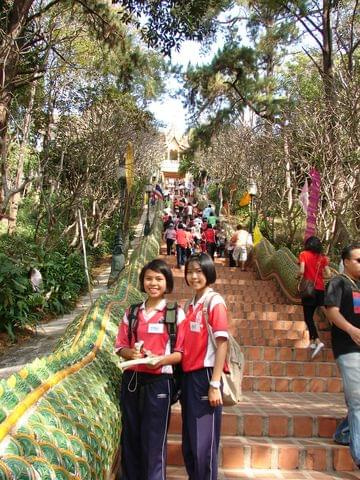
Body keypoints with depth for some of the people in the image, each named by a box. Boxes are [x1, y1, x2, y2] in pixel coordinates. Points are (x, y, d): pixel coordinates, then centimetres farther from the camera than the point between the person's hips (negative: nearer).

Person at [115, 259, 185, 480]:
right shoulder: (132, 312, 9)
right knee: (130, 439, 11)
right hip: (131, 381, 4)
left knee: (154, 442, -1)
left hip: (159, 382, -4)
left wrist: (161, 360, -22)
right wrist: (130, 353, -11)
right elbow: (120, 346, 11)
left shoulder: (176, 313, -3)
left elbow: (182, 352, -4)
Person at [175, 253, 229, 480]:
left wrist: (215, 384, -17)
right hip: (188, 376, 8)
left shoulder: (215, 302, -9)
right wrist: (183, 378, 10)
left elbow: (222, 343, -14)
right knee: (189, 442, 15)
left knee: (204, 443, -1)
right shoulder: (191, 305, 13)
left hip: (205, 376, -7)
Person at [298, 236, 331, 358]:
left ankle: (317, 341, -17)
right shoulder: (323, 257, 6)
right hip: (320, 289, 4)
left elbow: (301, 271, -15)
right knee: (310, 315, 18)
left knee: (308, 317, 0)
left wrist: (298, 276, 6)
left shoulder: (304, 254, -4)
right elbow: (328, 274, 1)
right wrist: (326, 262, 16)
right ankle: (312, 341, 22)